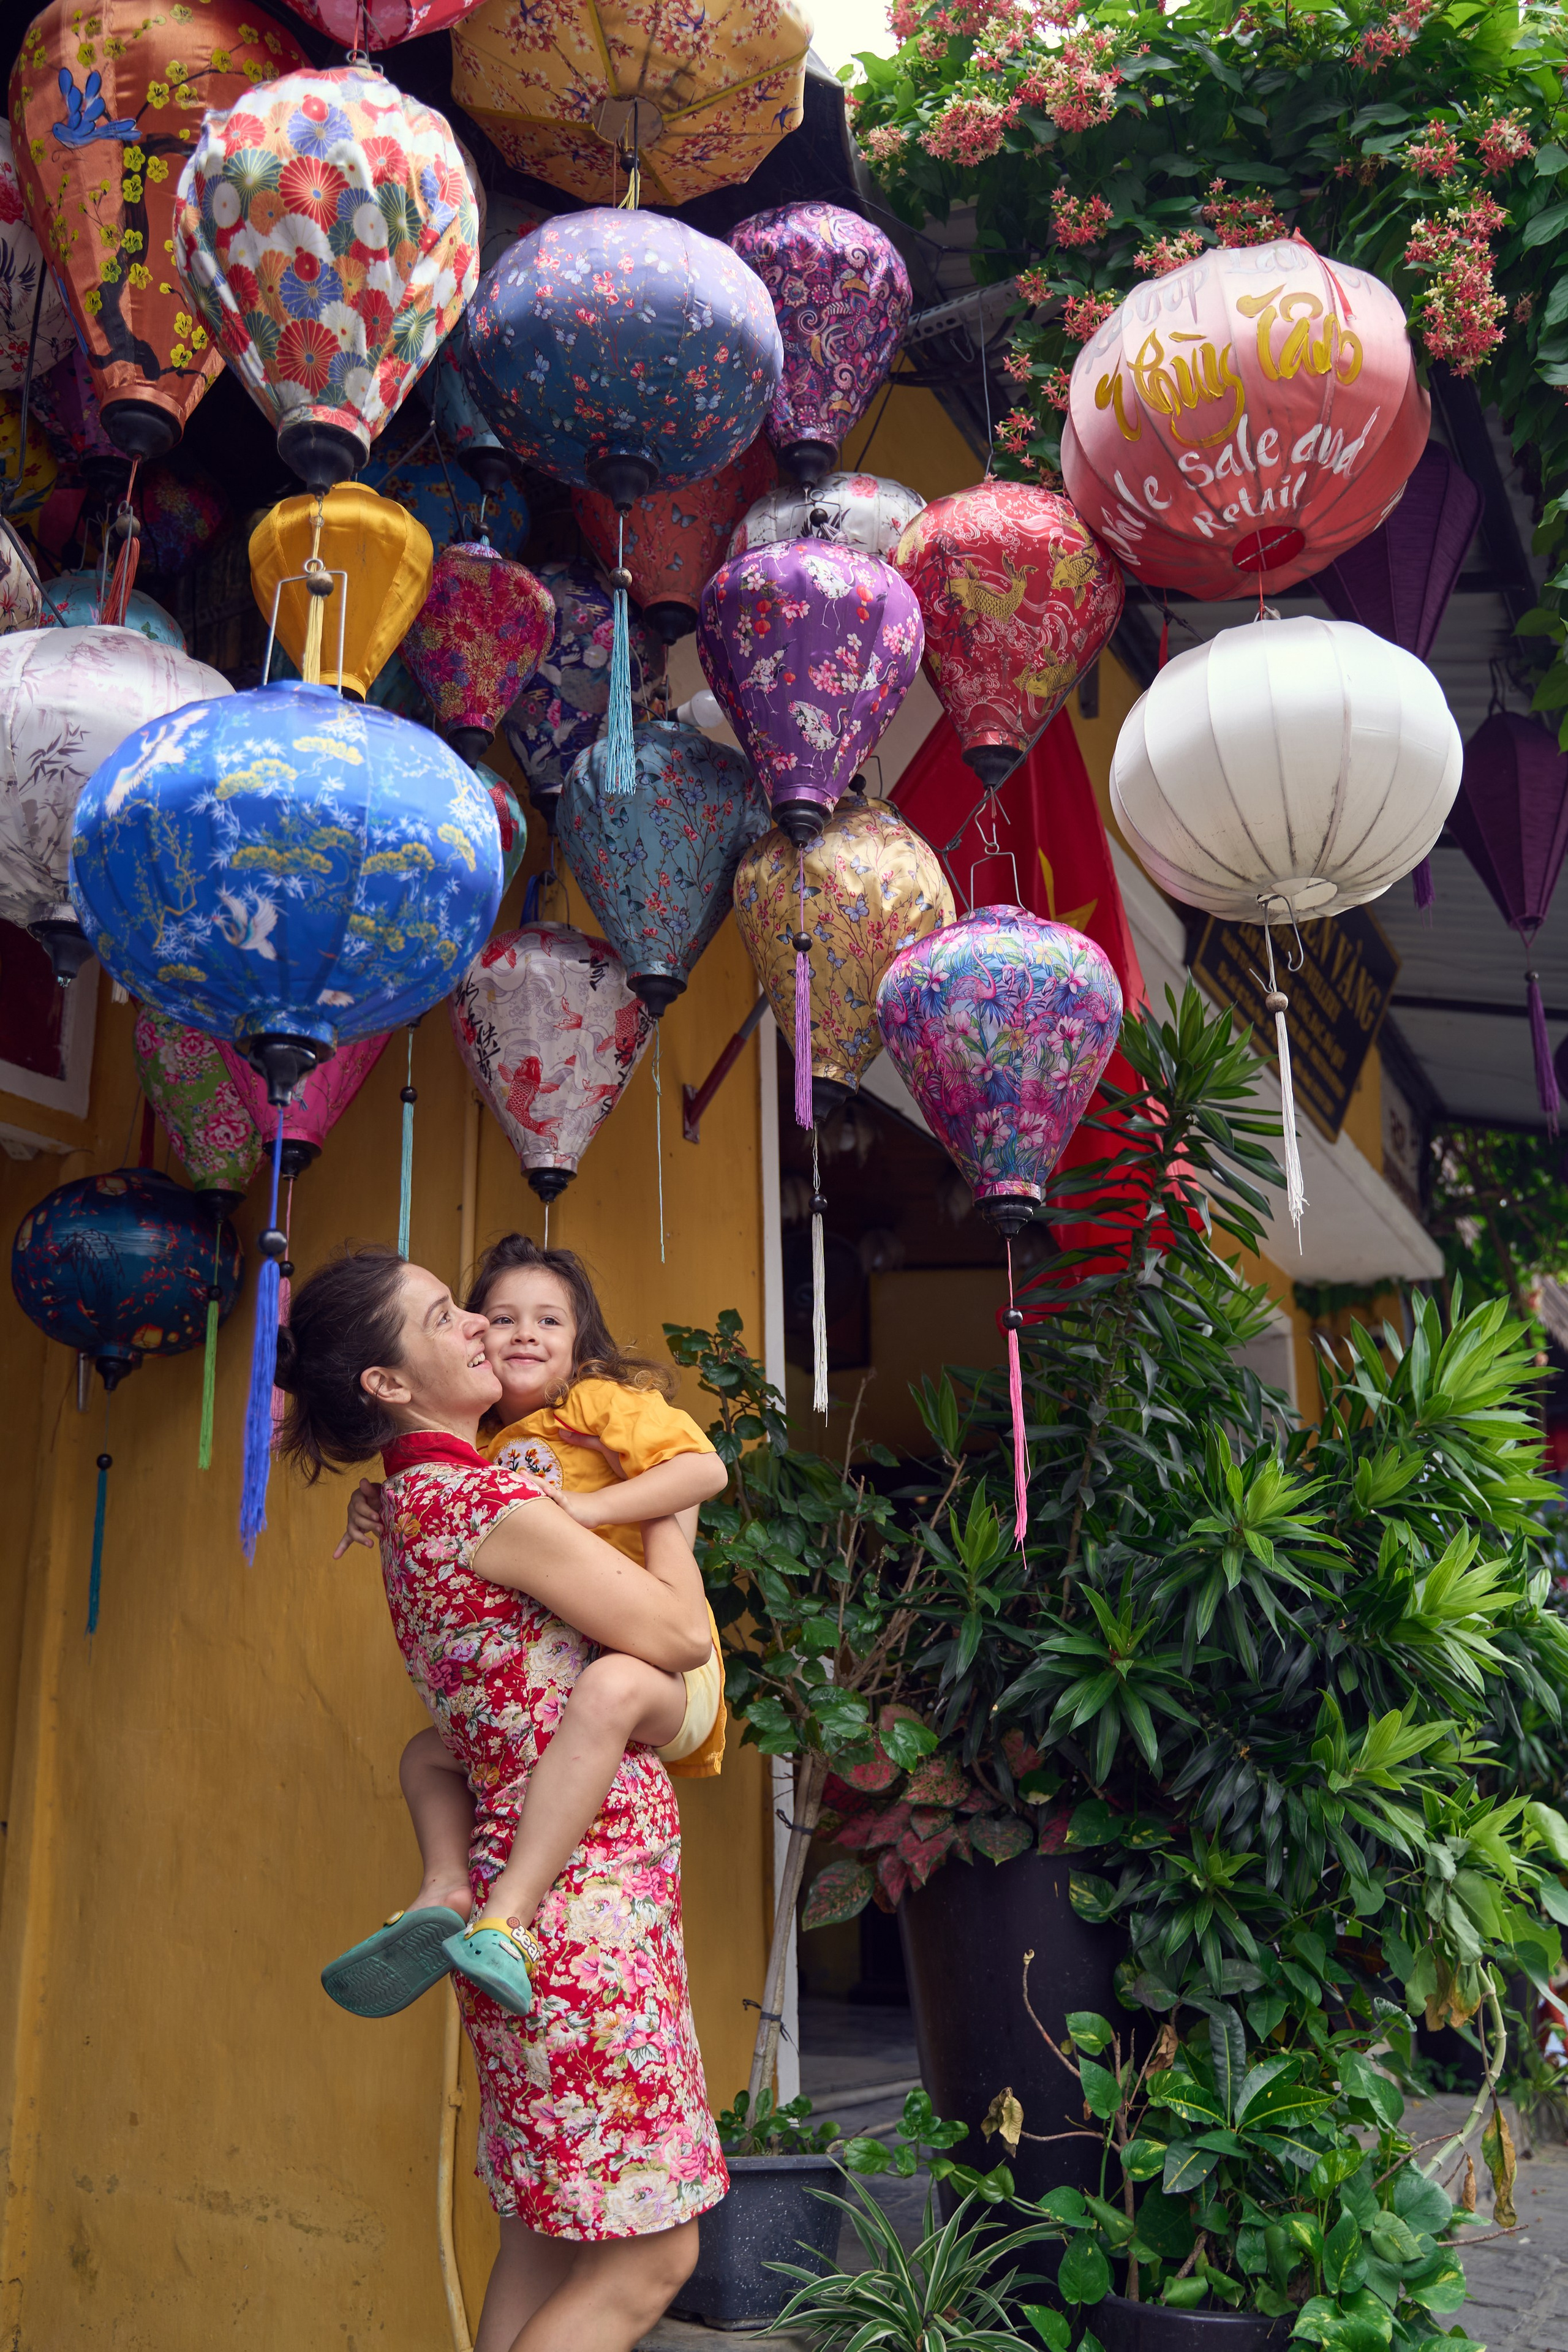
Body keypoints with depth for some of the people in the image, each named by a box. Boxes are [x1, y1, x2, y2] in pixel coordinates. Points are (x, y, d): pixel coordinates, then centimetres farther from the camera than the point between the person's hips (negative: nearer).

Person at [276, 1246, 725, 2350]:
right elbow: (682, 1633, -16)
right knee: (649, 2252, 1)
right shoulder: (486, 1500, -18)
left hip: (567, 1894, 10)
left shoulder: (416, 1502, 11)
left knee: (548, 2234, 19)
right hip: (588, 1894, -10)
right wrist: (669, 1495, -1)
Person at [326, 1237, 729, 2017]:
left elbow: (705, 1467, -17)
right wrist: (376, 1508, 2)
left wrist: (584, 1506, -26)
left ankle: (505, 1918, -42)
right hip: (544, 1688, 8)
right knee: (427, 1753, 12)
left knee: (608, 1690, -40)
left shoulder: (601, 1402, -4)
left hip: (658, 1666, -8)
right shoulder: (487, 1452, 16)